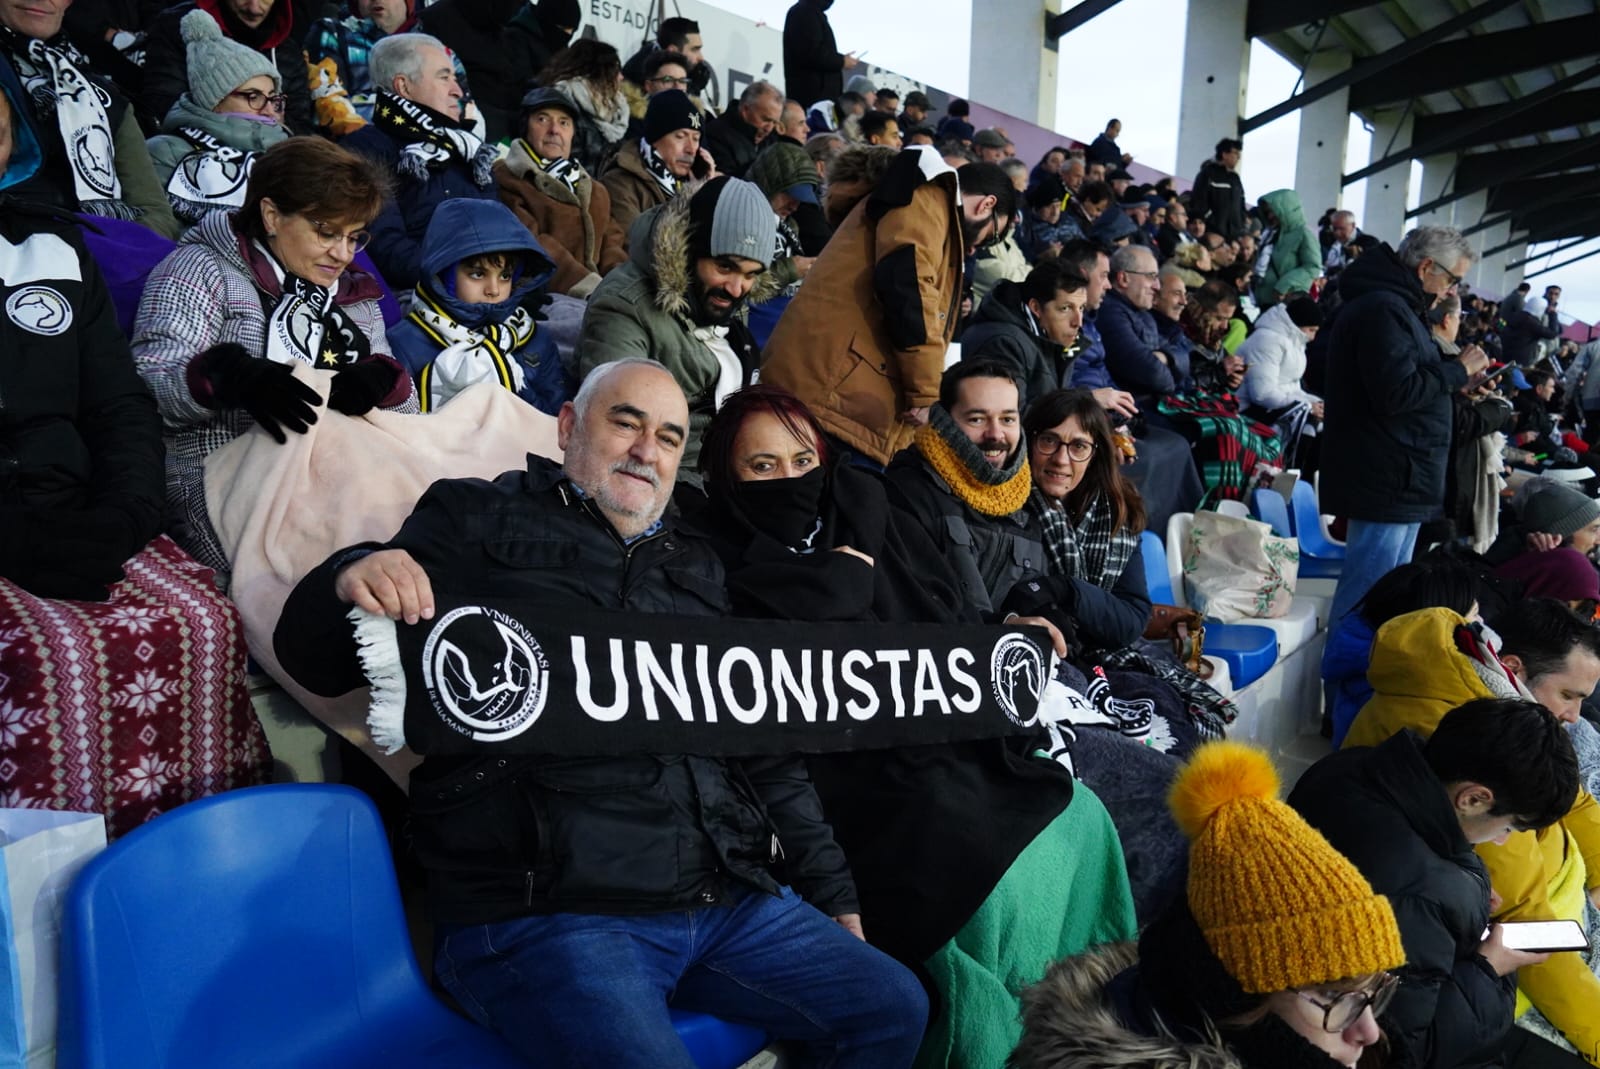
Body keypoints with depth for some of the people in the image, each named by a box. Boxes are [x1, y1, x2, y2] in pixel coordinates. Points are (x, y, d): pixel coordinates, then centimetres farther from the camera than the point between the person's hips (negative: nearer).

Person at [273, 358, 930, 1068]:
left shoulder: (696, 565, 22)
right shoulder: (479, 520, 8)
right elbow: (313, 659, 3)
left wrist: (830, 891, 21)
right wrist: (349, 580, -21)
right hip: (537, 910, -5)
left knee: (892, 1009, 3)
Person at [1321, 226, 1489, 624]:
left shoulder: (1392, 304, 18)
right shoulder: (1383, 309, -16)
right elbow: (1396, 393, -24)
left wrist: (1456, 378, 11)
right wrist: (1459, 370, -12)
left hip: (1395, 480, 11)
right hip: (1390, 481, -11)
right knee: (1366, 595, -7)